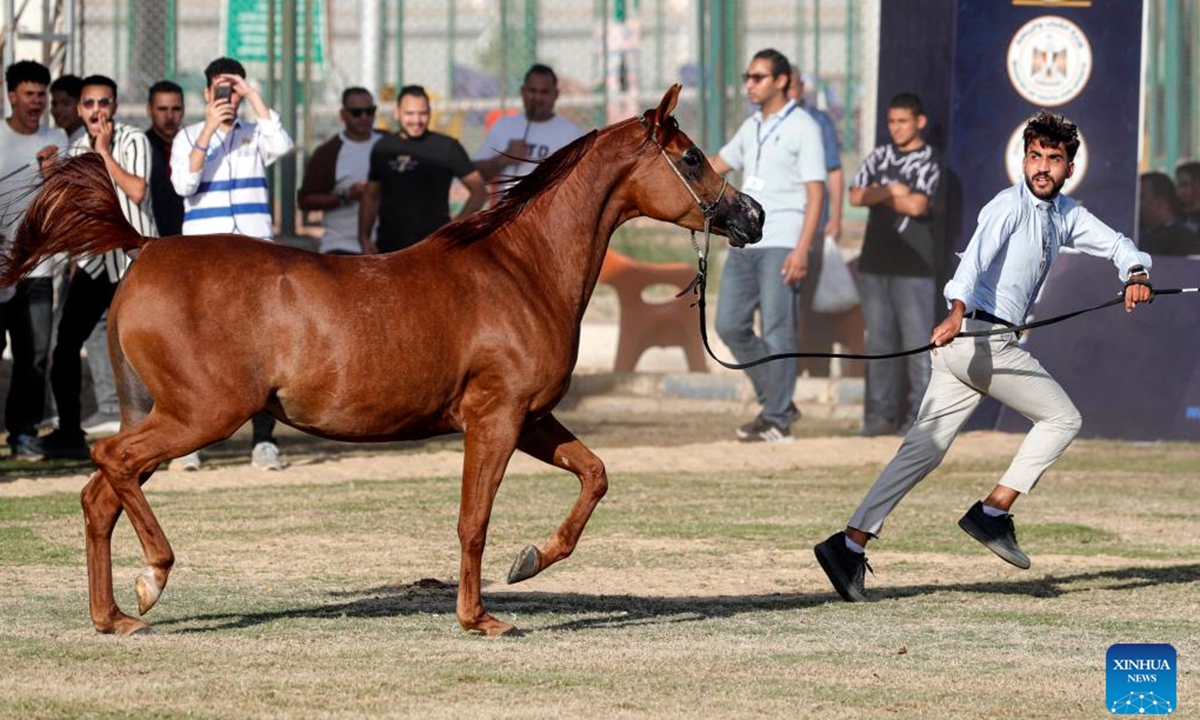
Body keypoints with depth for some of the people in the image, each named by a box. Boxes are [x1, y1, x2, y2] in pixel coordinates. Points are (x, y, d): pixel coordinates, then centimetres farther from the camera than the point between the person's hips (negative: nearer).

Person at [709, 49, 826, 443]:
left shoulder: (802, 128, -6)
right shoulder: (751, 127, 17)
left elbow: (815, 192, -11)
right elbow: (719, 164, 30)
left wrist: (802, 250, -19)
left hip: (781, 245, -8)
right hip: (744, 244, 8)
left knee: (777, 333, -7)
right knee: (730, 325, 4)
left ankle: (777, 419, -2)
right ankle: (777, 401, 16)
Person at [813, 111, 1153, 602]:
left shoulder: (1065, 214, 19)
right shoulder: (1009, 206, -9)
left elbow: (1114, 243, 18)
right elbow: (976, 255, -25)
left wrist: (1136, 274, -6)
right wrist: (957, 311, -43)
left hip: (971, 342, 8)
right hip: (979, 336, -8)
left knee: (925, 447, 1)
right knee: (1062, 418, 1)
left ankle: (849, 544, -6)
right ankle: (992, 514, 1)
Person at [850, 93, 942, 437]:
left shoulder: (928, 161, -2)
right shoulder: (880, 156, 14)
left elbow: (917, 205, -15)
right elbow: (856, 196, 4)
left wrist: (878, 195, -1)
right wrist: (892, 192, -9)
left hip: (913, 266, -5)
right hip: (875, 262, 5)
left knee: (917, 341, -6)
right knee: (879, 340, 6)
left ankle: (920, 414, -3)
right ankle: (881, 414, 9)